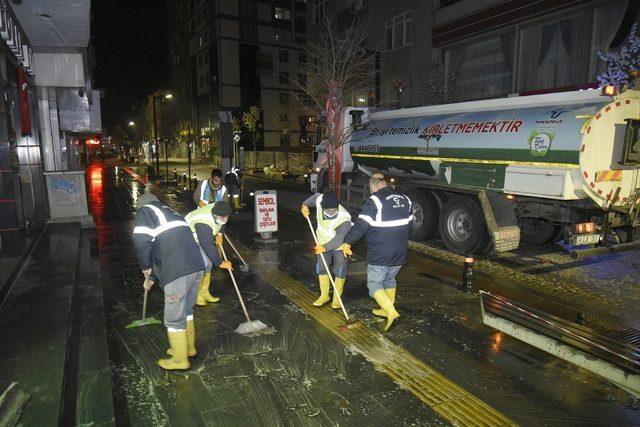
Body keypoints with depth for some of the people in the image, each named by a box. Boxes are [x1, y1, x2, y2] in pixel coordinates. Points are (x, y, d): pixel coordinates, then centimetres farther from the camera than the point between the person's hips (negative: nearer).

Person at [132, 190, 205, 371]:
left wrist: (147, 269, 6)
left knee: (174, 318, 11)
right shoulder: (171, 212, 30)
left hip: (178, 273, -8)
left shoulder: (144, 211, 7)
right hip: (197, 266, 8)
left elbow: (141, 242, -11)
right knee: (186, 310, 27)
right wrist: (153, 277, 40)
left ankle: (180, 360, 25)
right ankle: (189, 348, 42)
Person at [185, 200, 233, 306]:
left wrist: (219, 235, -1)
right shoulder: (204, 224, -40)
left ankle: (204, 293, 21)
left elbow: (223, 222, 10)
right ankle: (196, 295, -1)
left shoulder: (219, 212, -17)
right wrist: (220, 263, -26)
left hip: (199, 238, 9)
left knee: (207, 263, 8)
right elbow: (209, 247, -34)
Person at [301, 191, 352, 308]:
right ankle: (324, 295, 22)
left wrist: (325, 247, -40)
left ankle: (337, 298, 16)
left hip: (339, 246, -4)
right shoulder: (320, 200, -23)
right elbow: (315, 196, 3)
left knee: (340, 272, 0)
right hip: (323, 243, 5)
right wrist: (305, 205, 2)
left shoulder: (344, 218, -36)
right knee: (321, 269, 7)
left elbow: (339, 238, -33)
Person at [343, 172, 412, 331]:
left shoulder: (374, 201, -16)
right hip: (400, 253, 7)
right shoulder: (404, 199, 7)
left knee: (374, 283, 6)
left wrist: (347, 242, -6)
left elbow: (361, 225, -18)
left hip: (379, 255, -7)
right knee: (390, 279, 25)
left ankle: (391, 312, -9)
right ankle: (387, 309, 37)